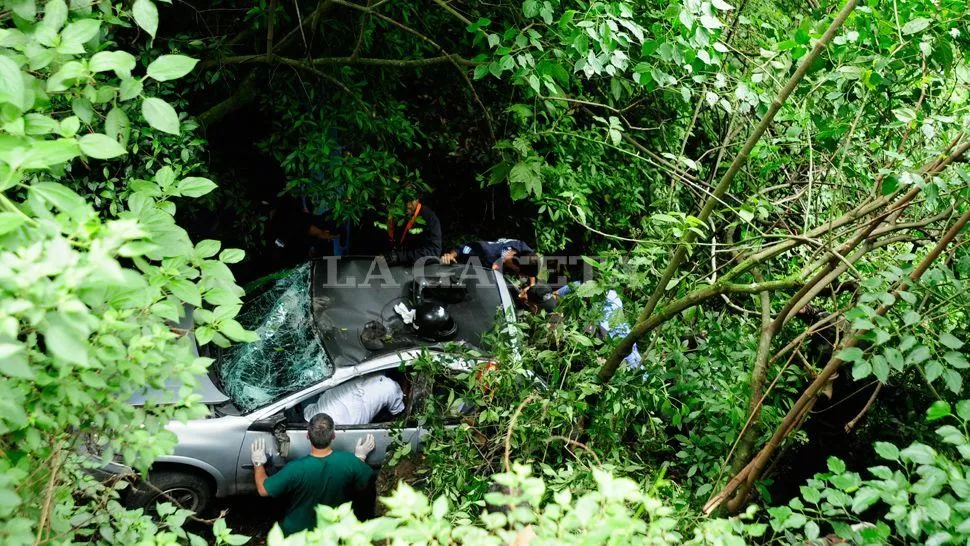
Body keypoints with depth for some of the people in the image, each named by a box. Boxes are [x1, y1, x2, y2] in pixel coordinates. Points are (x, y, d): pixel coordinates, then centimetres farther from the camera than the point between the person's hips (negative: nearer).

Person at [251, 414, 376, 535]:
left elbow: (263, 490, -19)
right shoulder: (349, 461, -28)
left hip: (296, 533, -2)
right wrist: (361, 456, 8)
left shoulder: (295, 469, -33)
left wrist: (258, 463, -3)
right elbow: (364, 483, -7)